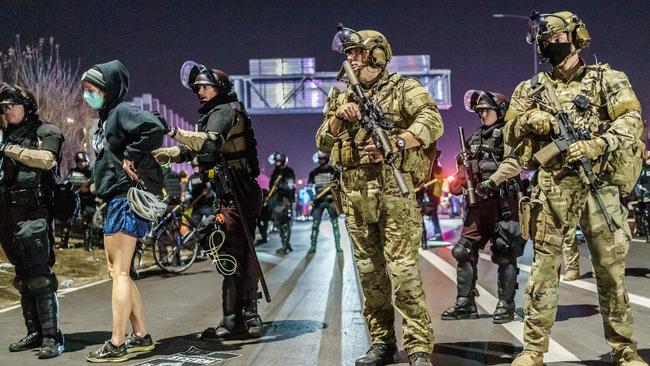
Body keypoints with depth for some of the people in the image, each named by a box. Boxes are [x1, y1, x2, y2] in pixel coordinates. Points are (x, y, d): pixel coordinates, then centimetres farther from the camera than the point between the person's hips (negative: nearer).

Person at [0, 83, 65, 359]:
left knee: (40, 277, -12)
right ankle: (34, 333, 18)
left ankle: (52, 337, -11)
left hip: (33, 214, -7)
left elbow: (46, 159, -19)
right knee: (23, 279, 11)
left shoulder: (46, 132, 0)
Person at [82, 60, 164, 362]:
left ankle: (117, 345, -5)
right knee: (117, 271, 13)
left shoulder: (122, 111, -9)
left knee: (120, 272, -8)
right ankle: (141, 336, 19)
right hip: (115, 199, 10)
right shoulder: (105, 118, 20)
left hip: (127, 197, -10)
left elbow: (154, 127, -28)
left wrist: (132, 157, -21)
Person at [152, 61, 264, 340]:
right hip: (244, 193, 10)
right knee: (243, 255, 13)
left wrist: (176, 133, -37)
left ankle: (233, 321, -6)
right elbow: (192, 150, 21)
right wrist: (155, 155, 12)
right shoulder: (216, 114, 22)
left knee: (230, 256, -9)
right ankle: (249, 317, 21)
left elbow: (210, 141, -30)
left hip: (235, 196, -10)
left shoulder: (224, 112, -10)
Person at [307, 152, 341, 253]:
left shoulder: (333, 171, 4)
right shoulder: (314, 172, 11)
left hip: (330, 199, -2)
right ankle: (313, 246, 0)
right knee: (315, 223, -2)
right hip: (318, 200, 2)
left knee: (335, 223, -2)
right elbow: (309, 186, 14)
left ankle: (338, 245, 1)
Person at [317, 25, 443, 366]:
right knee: (369, 272, 8)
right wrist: (339, 118, -4)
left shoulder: (403, 88, 2)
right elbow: (322, 143, 14)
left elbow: (433, 122, -12)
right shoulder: (341, 97, 18)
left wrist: (396, 142, -26)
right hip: (355, 195, 6)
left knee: (403, 270, -10)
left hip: (394, 189, -5)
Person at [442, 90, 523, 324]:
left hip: (502, 203, -7)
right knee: (464, 252, 4)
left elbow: (514, 163, -18)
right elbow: (466, 167, 27)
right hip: (478, 203, 7)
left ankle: (506, 305, 6)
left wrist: (491, 181, -26)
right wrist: (459, 181, 6)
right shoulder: (475, 138, 21)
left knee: (505, 255, -2)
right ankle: (465, 304, 11)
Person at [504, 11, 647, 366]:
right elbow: (510, 134, 15)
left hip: (599, 184, -1)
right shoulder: (532, 88, 16)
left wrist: (596, 145, -19)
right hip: (552, 188, 2)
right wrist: (529, 121, -6)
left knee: (611, 269, 2)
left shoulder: (605, 78, 8)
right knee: (543, 267, 0)